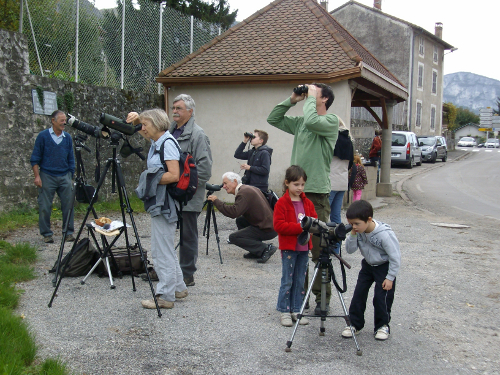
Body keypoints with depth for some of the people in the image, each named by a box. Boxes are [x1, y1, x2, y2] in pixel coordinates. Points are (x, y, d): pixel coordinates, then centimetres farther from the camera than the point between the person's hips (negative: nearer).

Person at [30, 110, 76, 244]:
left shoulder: (67, 138, 9)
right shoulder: (43, 136, -1)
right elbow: (35, 158, 0)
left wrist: (71, 177, 9)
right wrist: (37, 176, -8)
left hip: (64, 177, 3)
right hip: (47, 176, -3)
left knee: (68, 205, 0)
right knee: (44, 207, -1)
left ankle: (69, 232, 10)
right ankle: (47, 234, 10)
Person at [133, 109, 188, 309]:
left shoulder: (167, 143, -15)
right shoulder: (156, 142, 12)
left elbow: (174, 175, -24)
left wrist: (150, 179, -17)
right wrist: (135, 118, 12)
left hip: (164, 204, -10)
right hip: (158, 202, 10)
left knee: (162, 251, -4)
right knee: (165, 248, 18)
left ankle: (165, 296, 3)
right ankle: (178, 288, 28)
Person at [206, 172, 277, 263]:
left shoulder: (244, 193, -14)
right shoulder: (247, 188, 17)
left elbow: (234, 212, -25)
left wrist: (216, 201, -17)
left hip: (268, 229, -10)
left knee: (233, 237, -8)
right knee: (240, 221, 23)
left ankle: (265, 248, -10)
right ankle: (257, 252, 17)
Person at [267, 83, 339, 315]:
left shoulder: (331, 121, -5)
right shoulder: (300, 123, 15)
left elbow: (312, 121, -25)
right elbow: (273, 119, 21)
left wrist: (310, 98, -9)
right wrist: (292, 100, 11)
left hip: (317, 193, -7)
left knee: (319, 249, -2)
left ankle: (322, 297, 8)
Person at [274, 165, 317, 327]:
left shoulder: (307, 203, 10)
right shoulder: (282, 203, -8)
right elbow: (278, 225, -15)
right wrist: (299, 227, -22)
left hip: (304, 247, 6)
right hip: (288, 247, -5)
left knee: (300, 281, 10)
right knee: (287, 281, 0)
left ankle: (296, 310, 19)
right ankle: (284, 311, 10)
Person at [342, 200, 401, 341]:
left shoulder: (384, 234, -31)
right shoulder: (359, 231, -15)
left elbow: (395, 257, -23)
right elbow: (350, 249, -13)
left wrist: (390, 278, -19)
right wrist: (353, 234, -28)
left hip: (384, 267, -6)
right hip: (367, 265, 6)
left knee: (381, 297, -7)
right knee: (359, 294, 2)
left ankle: (383, 326, 14)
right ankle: (355, 324, 13)